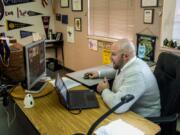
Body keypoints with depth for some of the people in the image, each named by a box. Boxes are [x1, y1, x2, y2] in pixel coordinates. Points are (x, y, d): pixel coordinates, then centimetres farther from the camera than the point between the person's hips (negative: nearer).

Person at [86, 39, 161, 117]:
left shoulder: (136, 73, -31)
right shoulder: (124, 64, -2)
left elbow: (117, 105, -39)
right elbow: (116, 71, 24)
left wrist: (104, 90, -20)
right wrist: (99, 73, 11)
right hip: (128, 110, 8)